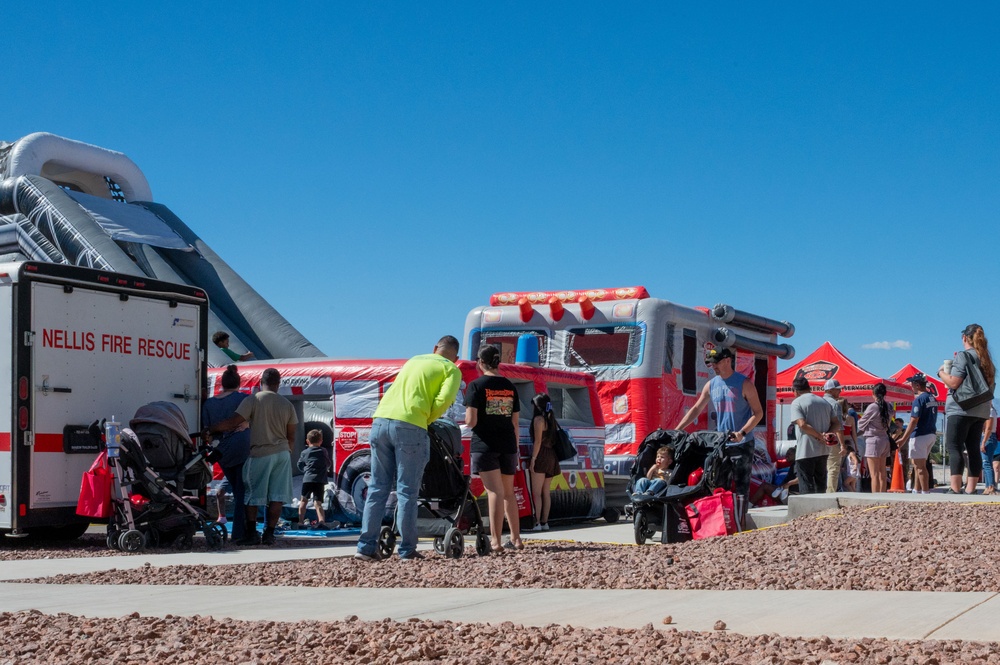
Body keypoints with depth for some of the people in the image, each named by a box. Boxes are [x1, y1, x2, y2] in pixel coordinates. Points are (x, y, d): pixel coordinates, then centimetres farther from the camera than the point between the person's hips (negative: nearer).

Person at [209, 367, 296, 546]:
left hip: (260, 454, -3)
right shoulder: (287, 404, 7)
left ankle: (251, 534, 2)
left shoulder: (253, 400, -6)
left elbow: (233, 422, -12)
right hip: (282, 453, 3)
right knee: (277, 496, 5)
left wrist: (210, 429, -2)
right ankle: (269, 533, 3)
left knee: (252, 495, 5)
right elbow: (291, 436, 11)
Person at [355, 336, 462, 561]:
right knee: (407, 491, 1)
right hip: (409, 427, -5)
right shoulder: (451, 369, 11)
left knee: (378, 487, 9)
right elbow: (445, 399, -5)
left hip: (380, 421, 5)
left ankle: (366, 547, 7)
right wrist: (427, 420, 9)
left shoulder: (414, 360, 28)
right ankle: (407, 550, 3)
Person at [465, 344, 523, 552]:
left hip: (485, 445, -5)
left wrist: (468, 420, 11)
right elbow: (515, 423, 11)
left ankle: (495, 541, -12)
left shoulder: (476, 385, -5)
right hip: (507, 445, 5)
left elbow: (471, 421, -12)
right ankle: (516, 539, 20)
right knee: (509, 493, 16)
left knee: (495, 492, -8)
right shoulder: (510, 387, 10)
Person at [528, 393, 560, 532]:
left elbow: (538, 441, -14)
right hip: (551, 457, 8)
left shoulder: (538, 419, -8)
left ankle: (537, 523, -11)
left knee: (536, 492, -7)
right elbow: (551, 439, 14)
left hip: (541, 457, -8)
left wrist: (533, 459, -15)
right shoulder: (551, 419, 15)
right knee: (546, 492, 9)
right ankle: (544, 522, 10)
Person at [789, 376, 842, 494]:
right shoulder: (824, 402, 14)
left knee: (806, 486, -4)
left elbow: (802, 424, -19)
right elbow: (836, 424, 10)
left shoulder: (797, 402, -6)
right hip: (823, 450, 6)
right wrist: (827, 434, -6)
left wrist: (820, 436, -14)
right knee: (820, 485, 15)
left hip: (805, 451, -6)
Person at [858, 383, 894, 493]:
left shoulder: (872, 407, -14)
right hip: (885, 439, 7)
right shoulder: (889, 407, 5)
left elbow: (861, 424, -3)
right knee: (882, 473, 12)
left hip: (873, 440, -7)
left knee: (874, 475, -7)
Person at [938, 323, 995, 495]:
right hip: (981, 411, 8)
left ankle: (955, 489, -16)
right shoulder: (986, 359, 16)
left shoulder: (963, 356, -8)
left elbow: (954, 382, -17)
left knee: (954, 448, -8)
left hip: (960, 410, -8)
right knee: (973, 448, 7)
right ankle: (970, 489, 4)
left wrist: (941, 372, 2)